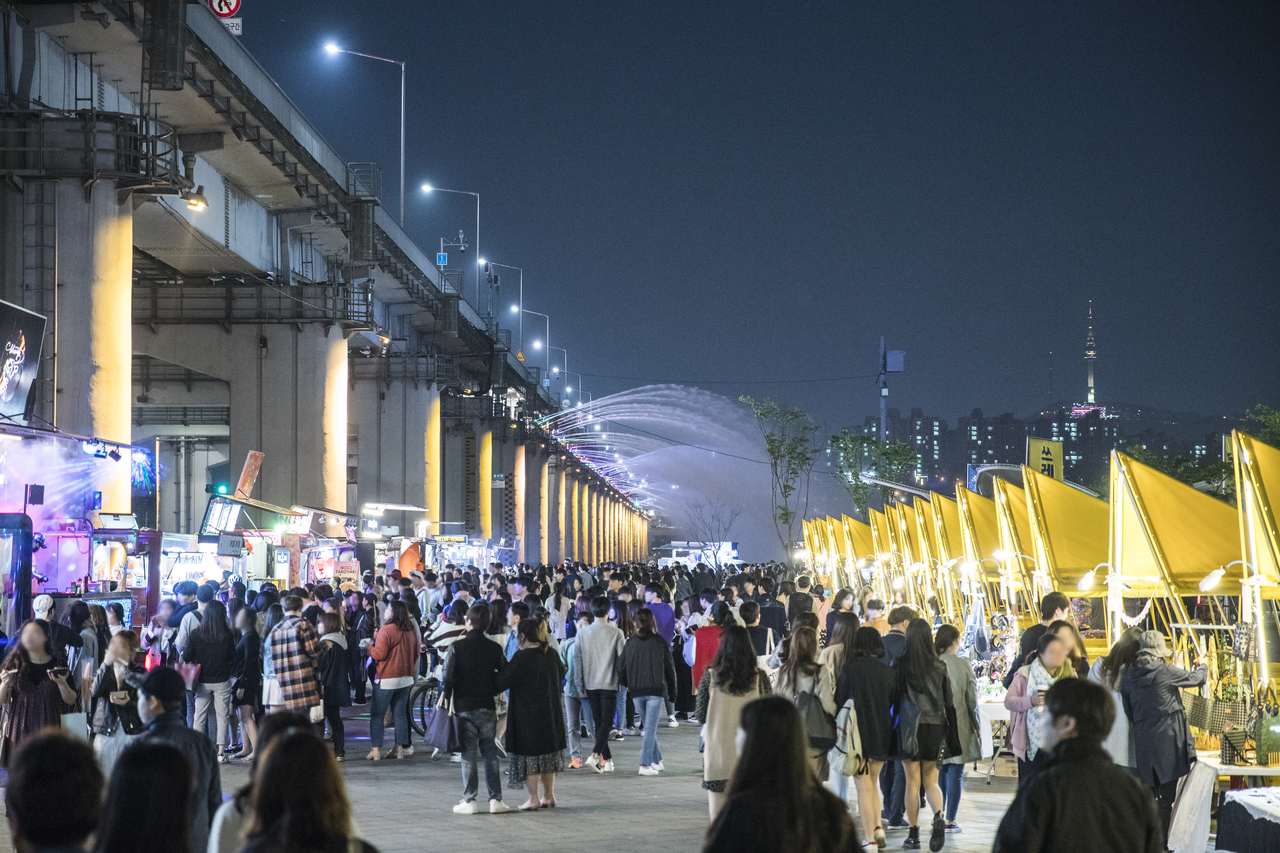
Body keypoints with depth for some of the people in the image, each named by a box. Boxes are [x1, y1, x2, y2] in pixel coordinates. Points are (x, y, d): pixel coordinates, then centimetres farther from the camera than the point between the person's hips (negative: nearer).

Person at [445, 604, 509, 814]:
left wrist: (447, 701, 3)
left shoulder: (456, 647, -8)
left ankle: (469, 801, 3)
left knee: (468, 755, 3)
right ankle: (495, 799, 6)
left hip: (464, 707, -2)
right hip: (487, 707, 2)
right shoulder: (495, 648, 0)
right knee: (490, 753, 9)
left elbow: (448, 678, -7)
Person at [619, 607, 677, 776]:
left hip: (637, 692, 3)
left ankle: (656, 761, 23)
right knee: (650, 728, -2)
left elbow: (621, 669, 4)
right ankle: (645, 764, -8)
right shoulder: (660, 642, -5)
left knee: (649, 727, 17)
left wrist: (628, 686, 22)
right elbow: (670, 668, 0)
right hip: (656, 690, -3)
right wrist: (672, 692, 10)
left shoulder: (630, 643, 1)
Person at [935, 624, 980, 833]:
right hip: (958, 725, -2)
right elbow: (971, 698, -3)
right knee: (955, 773, 2)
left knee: (940, 771, 13)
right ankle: (950, 820, 2)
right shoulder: (962, 665, -9)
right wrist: (977, 726, 8)